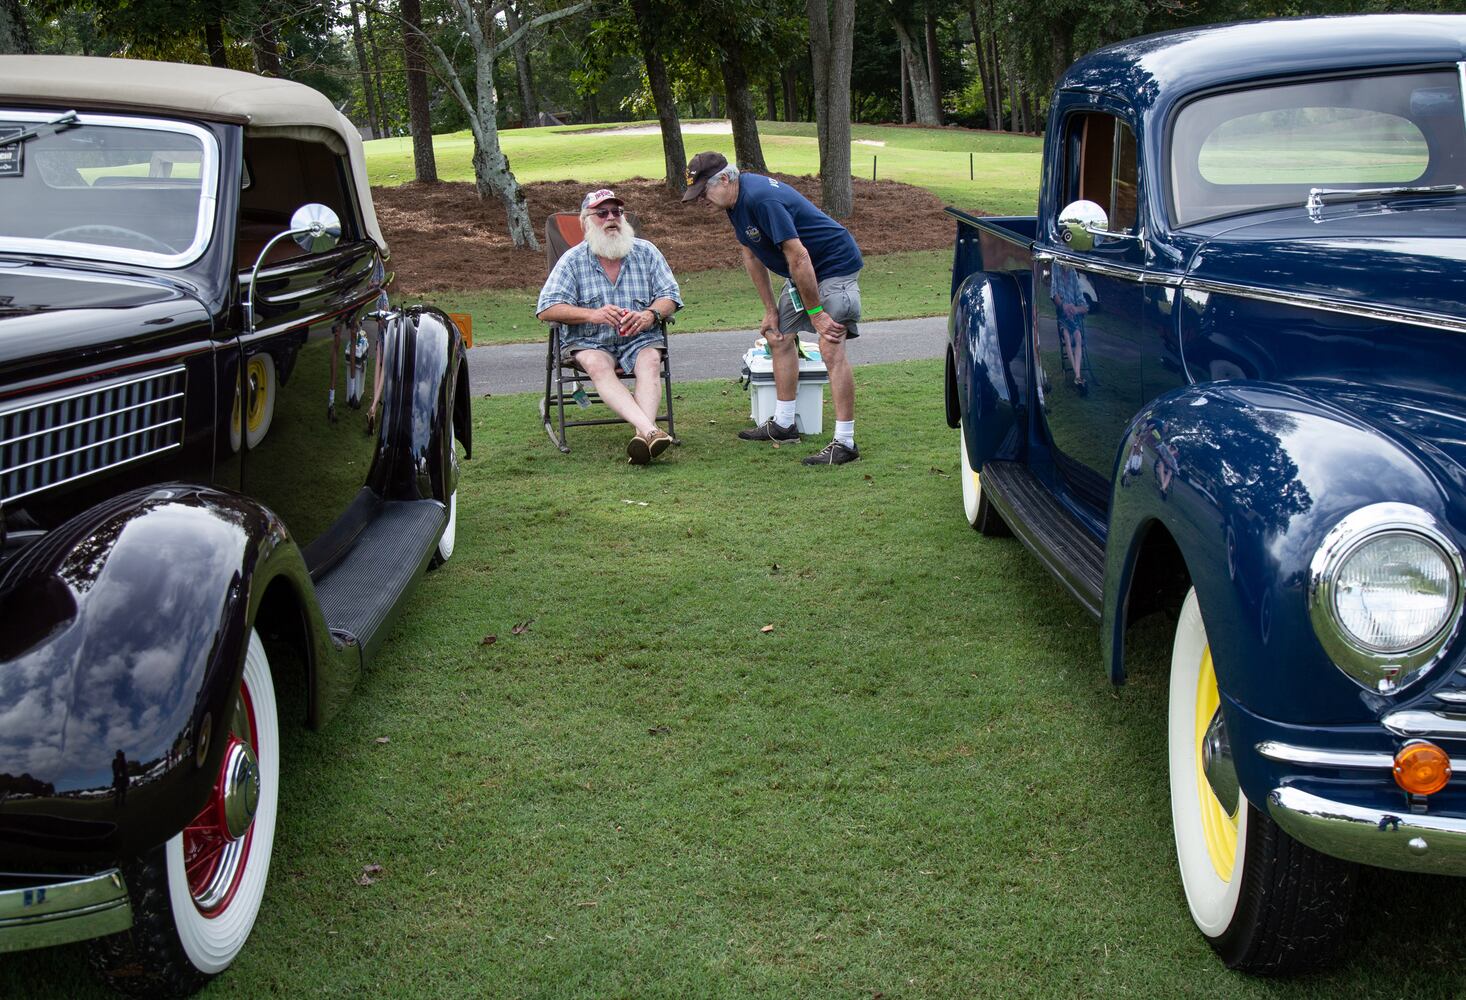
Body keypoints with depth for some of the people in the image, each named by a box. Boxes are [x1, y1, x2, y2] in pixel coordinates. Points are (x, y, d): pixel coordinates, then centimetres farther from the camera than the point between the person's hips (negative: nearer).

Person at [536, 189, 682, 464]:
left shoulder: (646, 252, 8)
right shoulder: (573, 260, 2)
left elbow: (670, 296, 4)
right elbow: (547, 309, -7)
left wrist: (650, 314, -20)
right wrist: (592, 314, -22)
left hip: (640, 338, 2)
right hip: (590, 341, -2)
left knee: (650, 362, -32)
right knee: (598, 365, -34)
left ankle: (642, 435, -52)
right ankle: (649, 430, -55)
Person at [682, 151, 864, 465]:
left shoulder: (761, 199, -29)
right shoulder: (735, 201, 2)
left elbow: (798, 257, -29)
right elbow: (751, 256, 11)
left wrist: (816, 312, -23)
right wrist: (770, 309, 10)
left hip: (835, 264, -11)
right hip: (803, 273, 11)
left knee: (831, 348, -19)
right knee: (779, 336, 15)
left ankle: (845, 442, -20)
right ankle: (783, 424, 26)